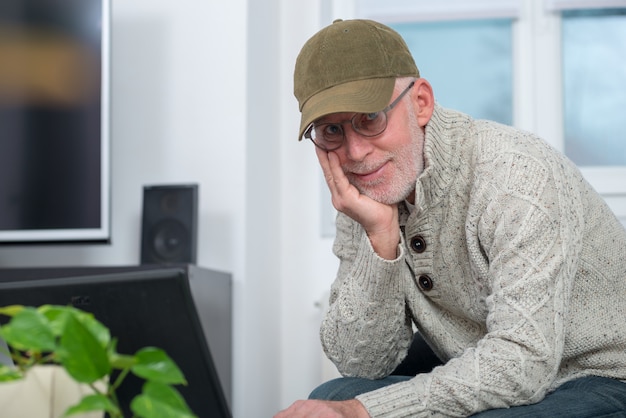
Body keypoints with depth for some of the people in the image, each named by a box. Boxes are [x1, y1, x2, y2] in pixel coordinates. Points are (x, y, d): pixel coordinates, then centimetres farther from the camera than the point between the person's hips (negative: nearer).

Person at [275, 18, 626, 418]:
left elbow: (523, 361, -32)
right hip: (475, 385, 6)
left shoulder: (513, 173, -26)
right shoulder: (368, 194, -4)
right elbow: (360, 364, -8)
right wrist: (381, 236, -22)